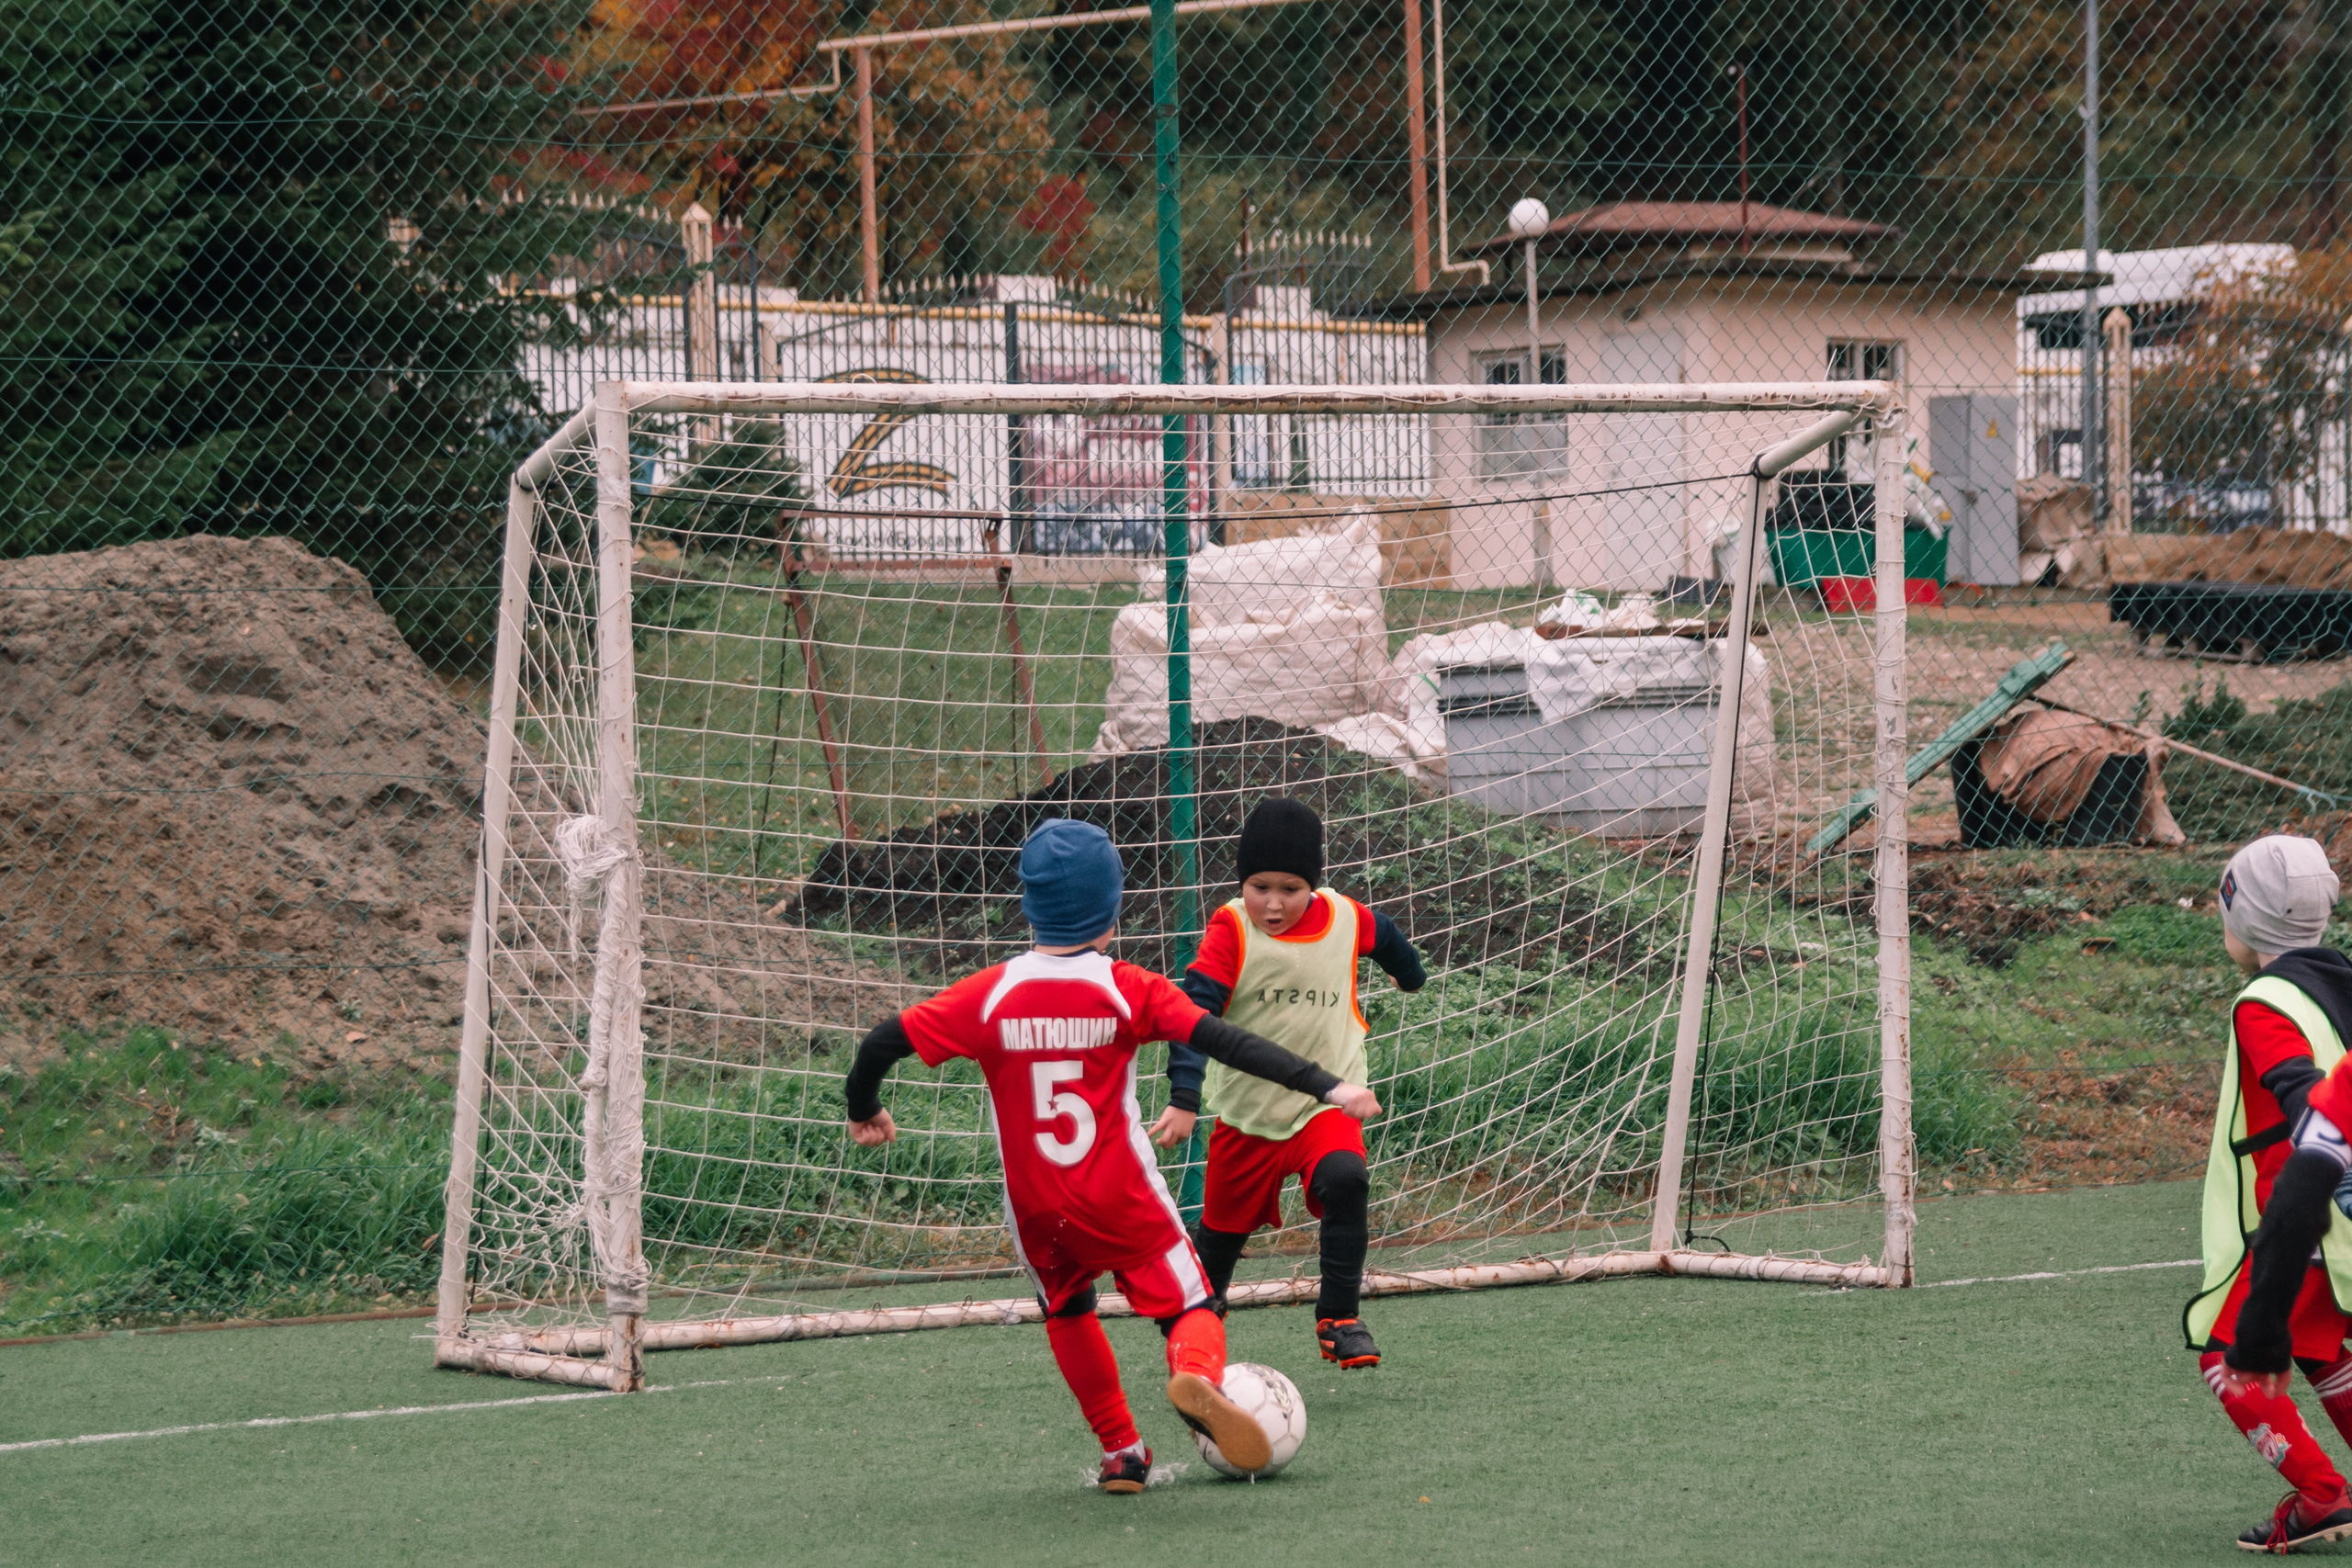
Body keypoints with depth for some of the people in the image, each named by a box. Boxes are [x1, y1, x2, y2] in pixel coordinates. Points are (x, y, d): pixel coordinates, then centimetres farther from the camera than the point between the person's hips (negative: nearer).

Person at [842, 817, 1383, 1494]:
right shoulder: (1129, 990, -9)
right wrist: (1326, 1085, -17)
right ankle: (1197, 1374, -29)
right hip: (1125, 1203, -2)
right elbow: (1227, 1042, -16)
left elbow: (884, 1043, -6)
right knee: (1191, 1309, 5)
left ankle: (1121, 1451, 21)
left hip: (1037, 1210, 2)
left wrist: (864, 1110, 14)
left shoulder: (990, 994, -6)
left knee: (1068, 1311, 26)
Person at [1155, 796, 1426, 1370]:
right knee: (1223, 1225, 14)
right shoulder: (1230, 930, -16)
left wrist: (1412, 975, 42)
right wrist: (1183, 1099, -33)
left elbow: (1384, 936, 20)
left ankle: (1340, 1318, -19)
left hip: (1326, 1102, 0)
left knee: (1346, 1182, -29)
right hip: (1246, 1112, 0)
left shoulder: (1346, 919, -5)